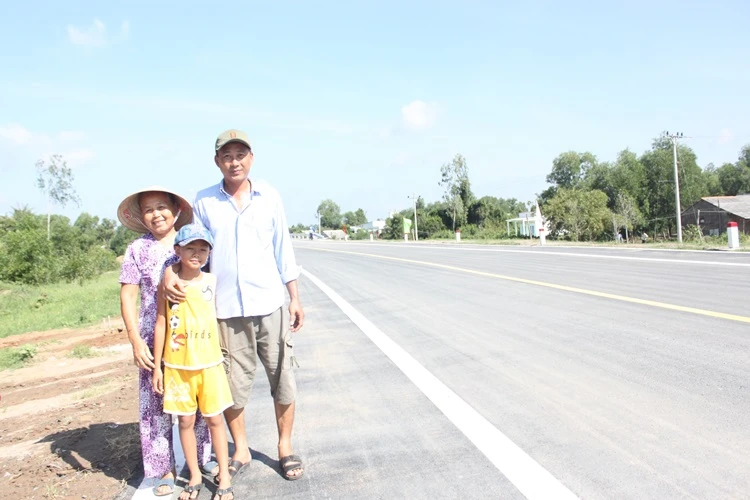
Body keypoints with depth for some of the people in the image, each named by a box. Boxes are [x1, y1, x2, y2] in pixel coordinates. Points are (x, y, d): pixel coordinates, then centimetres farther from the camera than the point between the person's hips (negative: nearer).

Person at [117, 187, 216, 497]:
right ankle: (165, 469, 20)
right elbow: (128, 297, 1)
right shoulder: (137, 250, 2)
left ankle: (204, 457, 28)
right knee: (156, 407, 5)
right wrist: (136, 340, -6)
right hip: (154, 341, -1)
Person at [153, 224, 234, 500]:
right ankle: (195, 476, 26)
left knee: (214, 419, 7)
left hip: (210, 364, 0)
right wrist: (157, 366, 0)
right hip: (177, 365, 0)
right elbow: (160, 325, 0)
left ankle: (224, 477, 19)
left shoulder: (212, 282, 0)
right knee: (186, 420, 9)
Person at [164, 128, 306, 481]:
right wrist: (170, 273, -15)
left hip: (270, 305, 0)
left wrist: (295, 298, 5)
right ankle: (240, 451, 29)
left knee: (283, 381, 7)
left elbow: (283, 250, 6)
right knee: (231, 385, 9)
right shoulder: (204, 201, 2)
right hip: (227, 310, 0)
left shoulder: (269, 196, 3)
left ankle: (285, 447, 27)